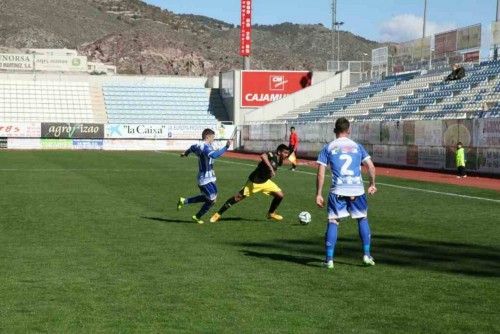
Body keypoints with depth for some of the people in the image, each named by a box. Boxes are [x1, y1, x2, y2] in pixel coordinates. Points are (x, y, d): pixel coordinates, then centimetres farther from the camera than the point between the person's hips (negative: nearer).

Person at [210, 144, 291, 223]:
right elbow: (263, 156, -49)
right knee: (238, 197, -6)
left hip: (265, 182, 7)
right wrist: (271, 168, -52)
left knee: (280, 195, -1)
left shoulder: (279, 162, 0)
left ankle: (271, 213, 22)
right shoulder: (272, 155, -24)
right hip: (254, 182, -7)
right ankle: (218, 214, 5)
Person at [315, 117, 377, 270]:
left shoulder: (328, 148, 5)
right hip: (357, 190, 2)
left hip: (338, 191, -1)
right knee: (362, 219, 19)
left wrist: (318, 194, 3)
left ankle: (329, 259, -1)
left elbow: (320, 173, -1)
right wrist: (372, 184, 19)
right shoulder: (357, 146, 10)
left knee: (333, 222, 4)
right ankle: (367, 255, 17)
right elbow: (371, 167, 4)